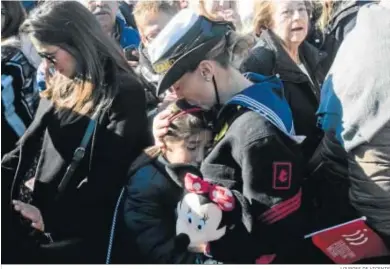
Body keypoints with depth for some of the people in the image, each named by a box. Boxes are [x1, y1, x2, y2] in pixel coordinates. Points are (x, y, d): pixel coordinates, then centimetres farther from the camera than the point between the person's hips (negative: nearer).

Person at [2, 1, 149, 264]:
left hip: (83, 235, -6)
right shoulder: (61, 86, 9)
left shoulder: (123, 93, -14)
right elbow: (31, 142, 10)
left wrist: (50, 217, -17)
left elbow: (108, 177, -17)